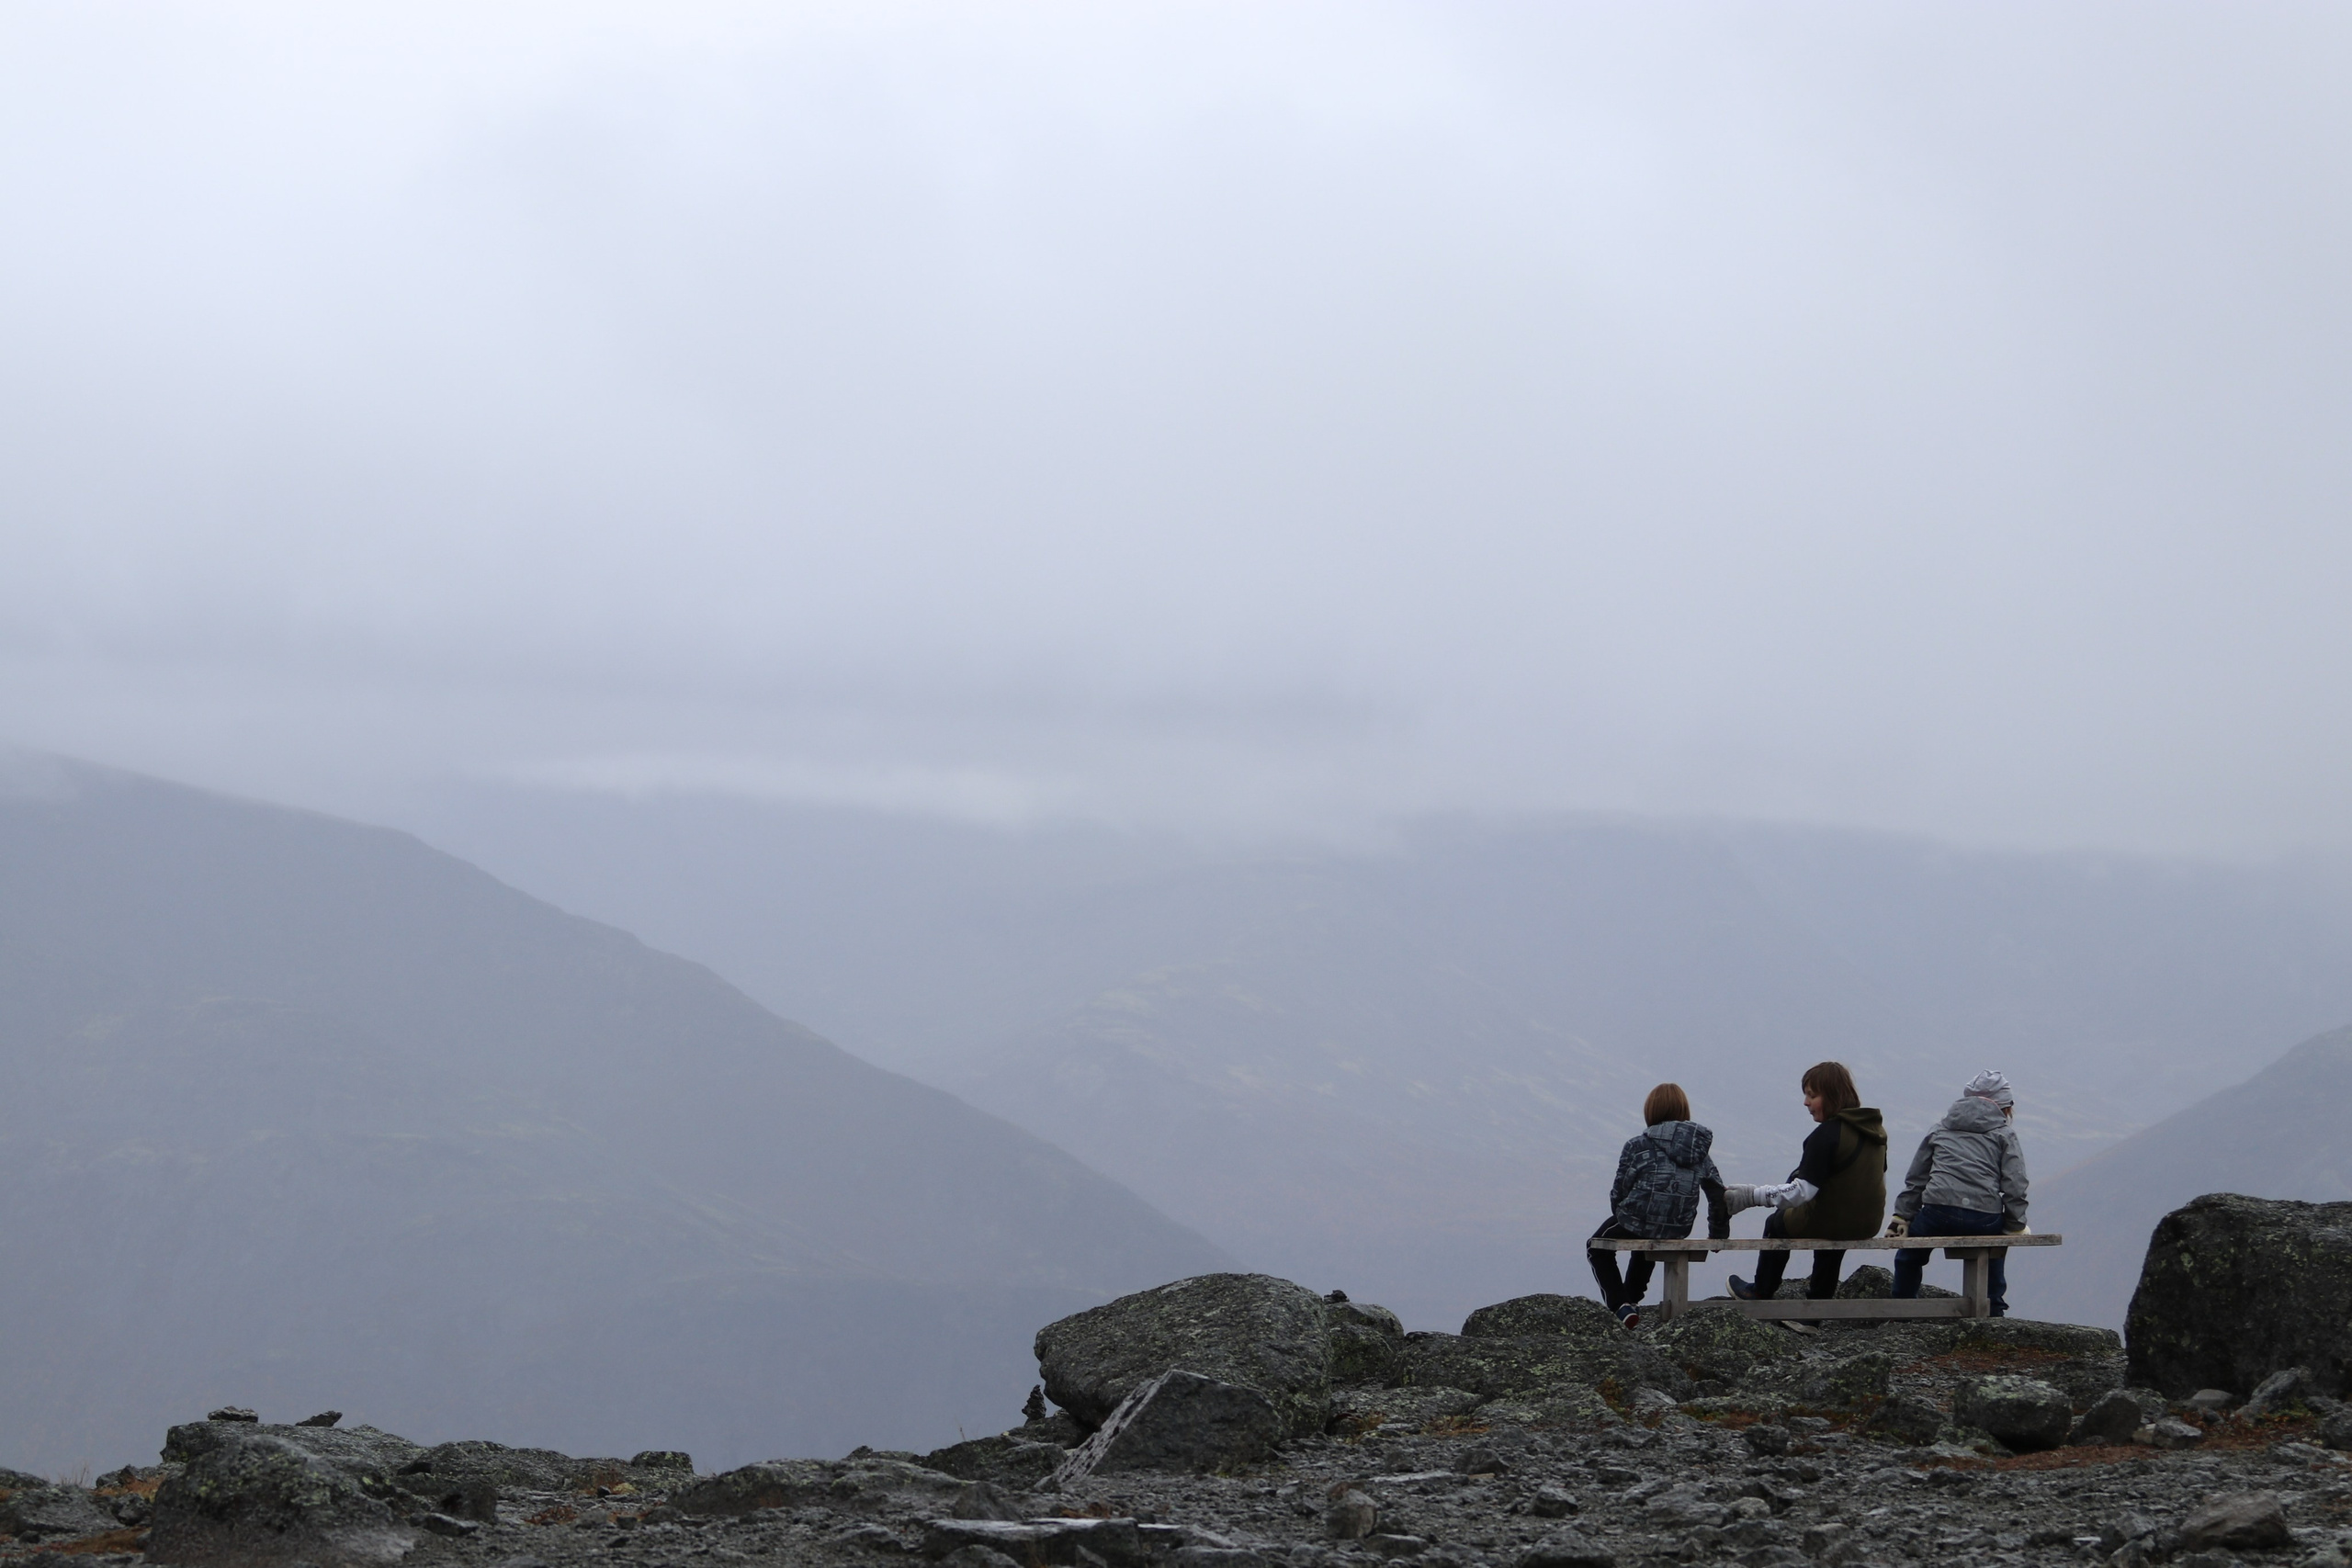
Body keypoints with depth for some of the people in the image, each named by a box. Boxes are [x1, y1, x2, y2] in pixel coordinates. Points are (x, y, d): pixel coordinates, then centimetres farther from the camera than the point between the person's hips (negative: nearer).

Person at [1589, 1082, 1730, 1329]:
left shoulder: (1638, 1145, -10)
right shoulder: (1699, 1149, 4)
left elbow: (1619, 1192, -9)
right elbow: (1718, 1194, 5)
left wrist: (1620, 1216, 12)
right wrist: (1718, 1234, 18)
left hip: (1638, 1221, -5)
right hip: (1678, 1231, 5)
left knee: (1598, 1249, 24)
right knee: (1645, 1242, 41)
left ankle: (1621, 1306, 6)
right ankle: (1632, 1299, 51)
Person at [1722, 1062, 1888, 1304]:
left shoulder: (1826, 1135, -24)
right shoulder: (1876, 1129, 1)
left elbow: (1802, 1191, -26)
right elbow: (1879, 1180, 10)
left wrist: (1750, 1196, -24)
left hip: (1832, 1224, -7)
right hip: (1870, 1225, 7)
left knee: (1776, 1223, 21)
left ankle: (1762, 1293, 39)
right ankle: (1821, 1296, 48)